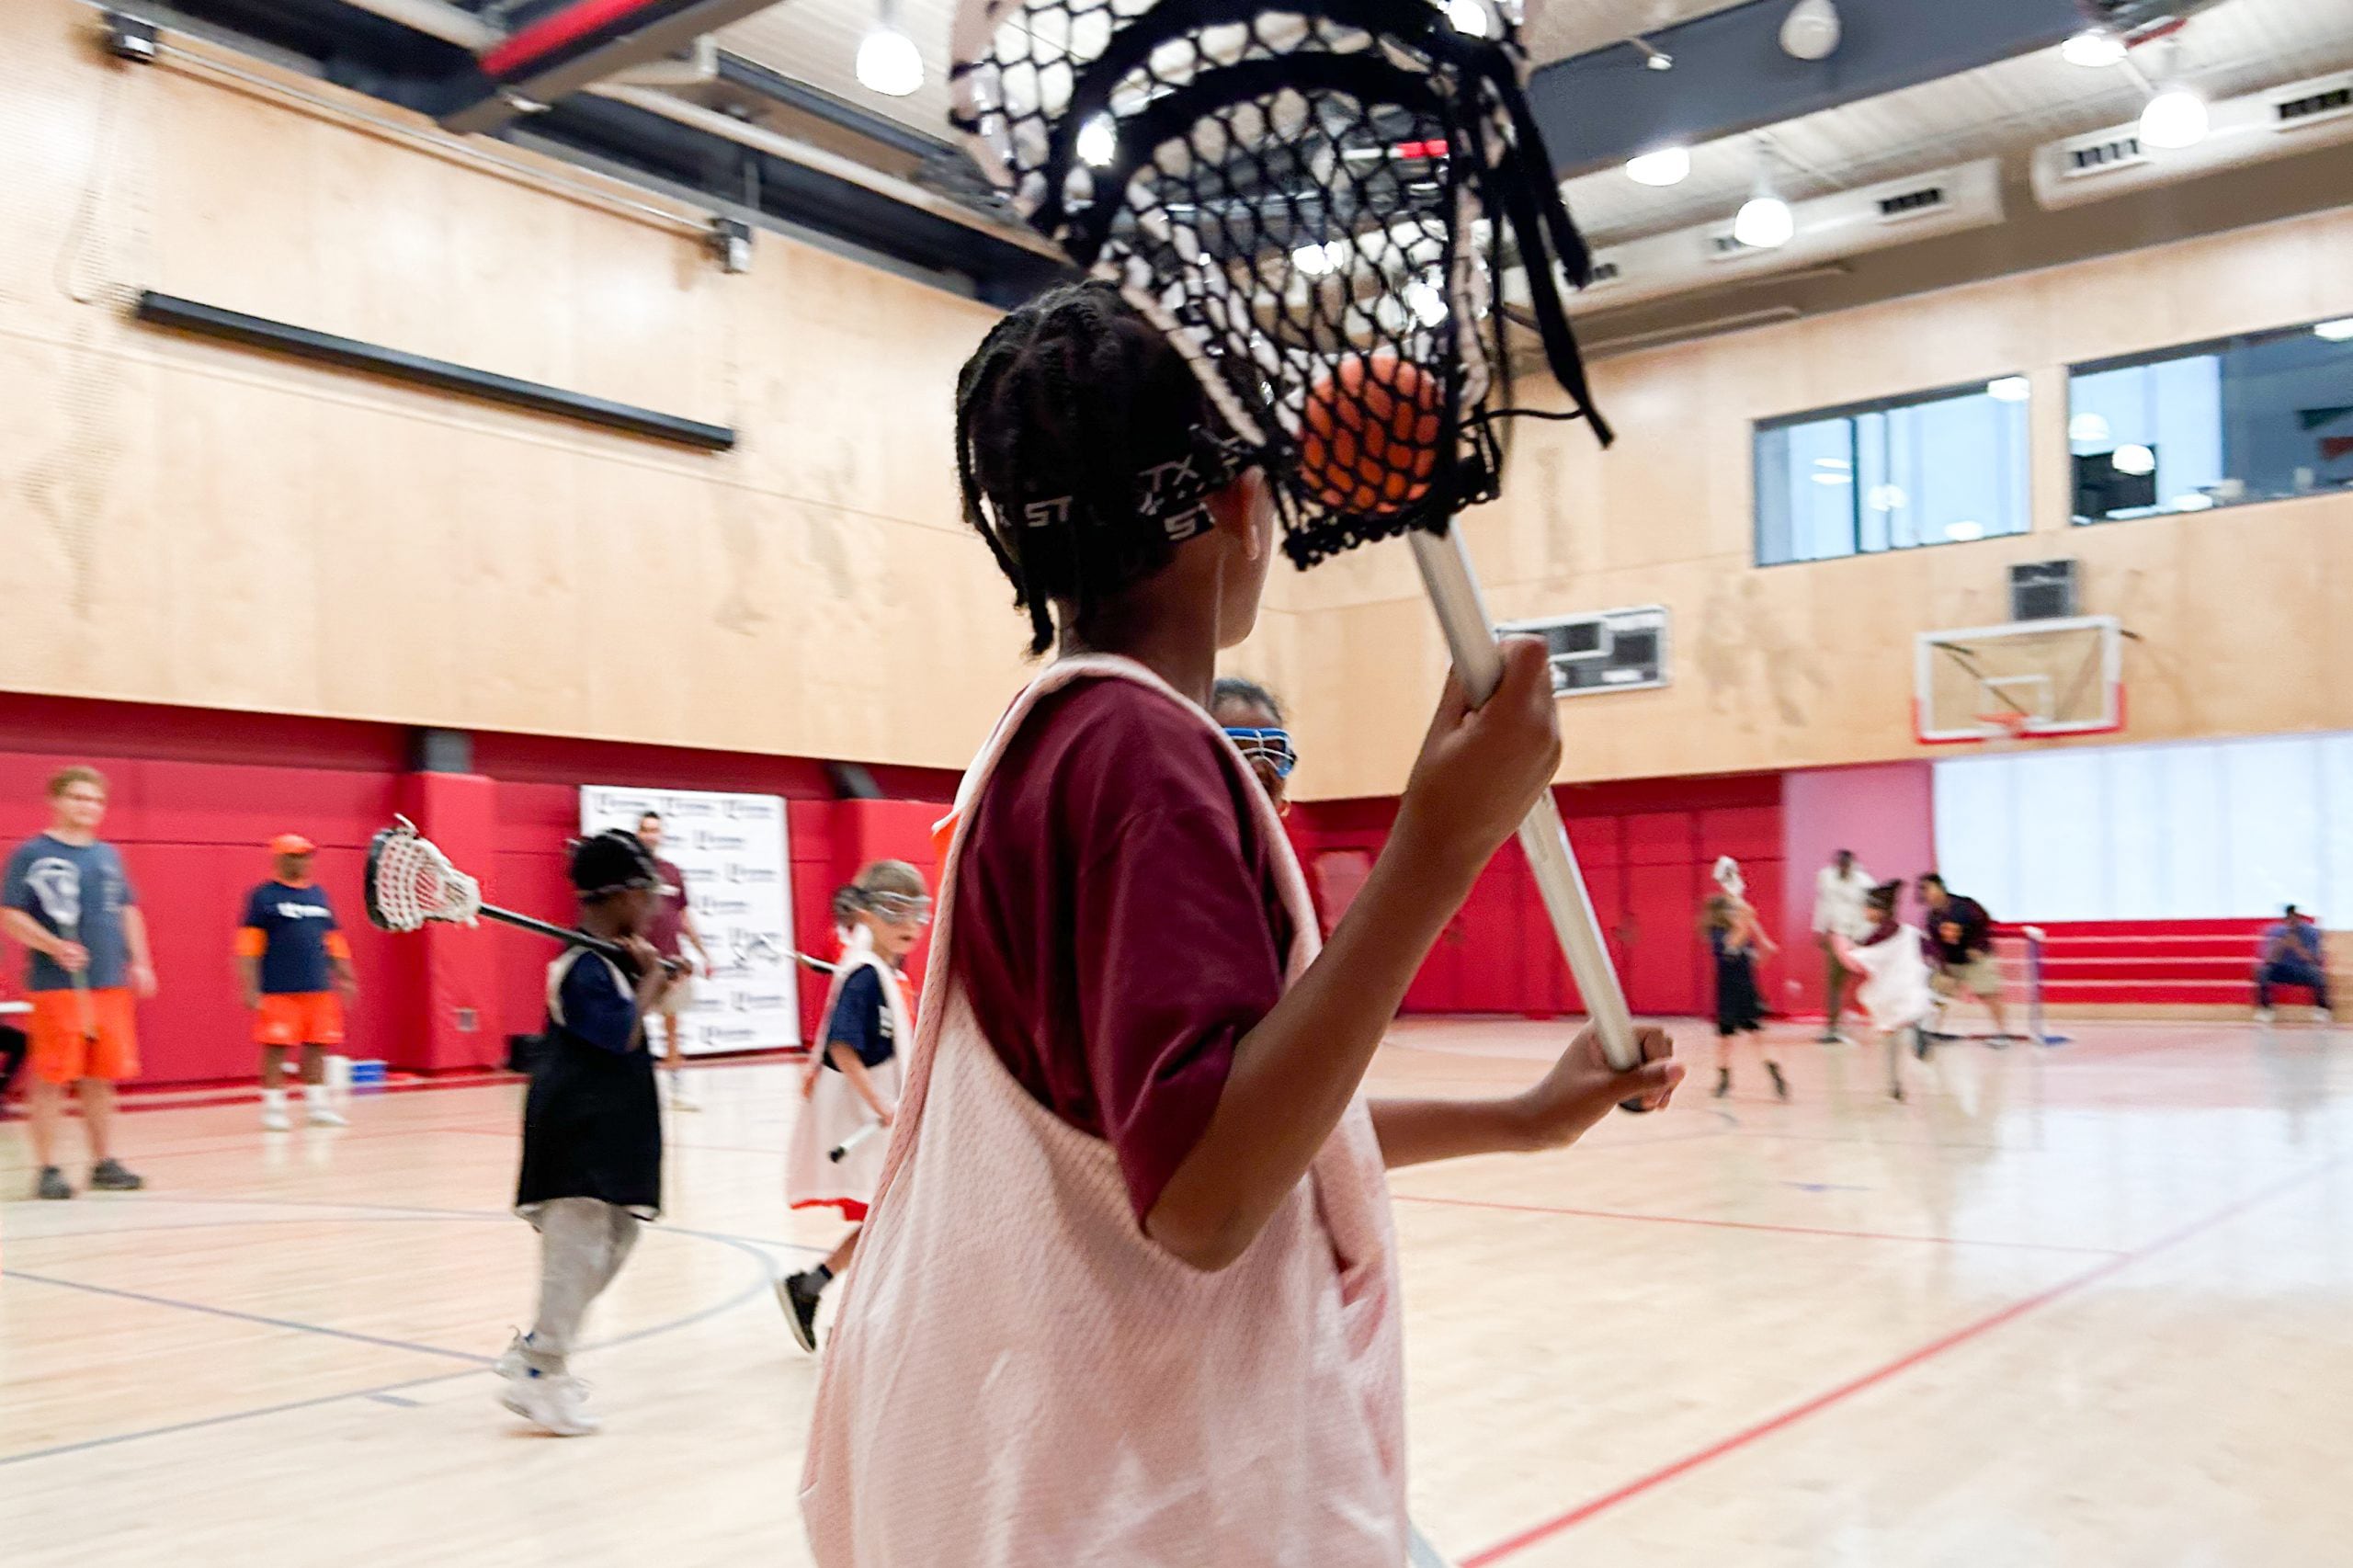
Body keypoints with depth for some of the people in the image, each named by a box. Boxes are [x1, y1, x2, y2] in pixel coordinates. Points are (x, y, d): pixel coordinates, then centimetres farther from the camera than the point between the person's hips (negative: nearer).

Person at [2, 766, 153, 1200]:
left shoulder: (108, 855, 14)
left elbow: (128, 911, 21)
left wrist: (139, 961, 12)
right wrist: (54, 946, -22)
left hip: (111, 985, 6)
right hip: (57, 985, -6)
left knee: (102, 1078, 9)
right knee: (51, 1079, -3)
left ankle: (104, 1163, 17)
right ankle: (47, 1169, 4)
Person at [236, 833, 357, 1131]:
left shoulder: (318, 894, 15)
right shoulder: (263, 896, -1)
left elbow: (334, 941, 20)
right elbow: (248, 947, -5)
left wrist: (345, 977, 16)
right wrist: (250, 989, -11)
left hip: (319, 989, 5)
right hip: (278, 991, -5)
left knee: (317, 1049, 6)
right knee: (276, 1049, -3)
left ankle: (316, 1105, 14)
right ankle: (273, 1108, 6)